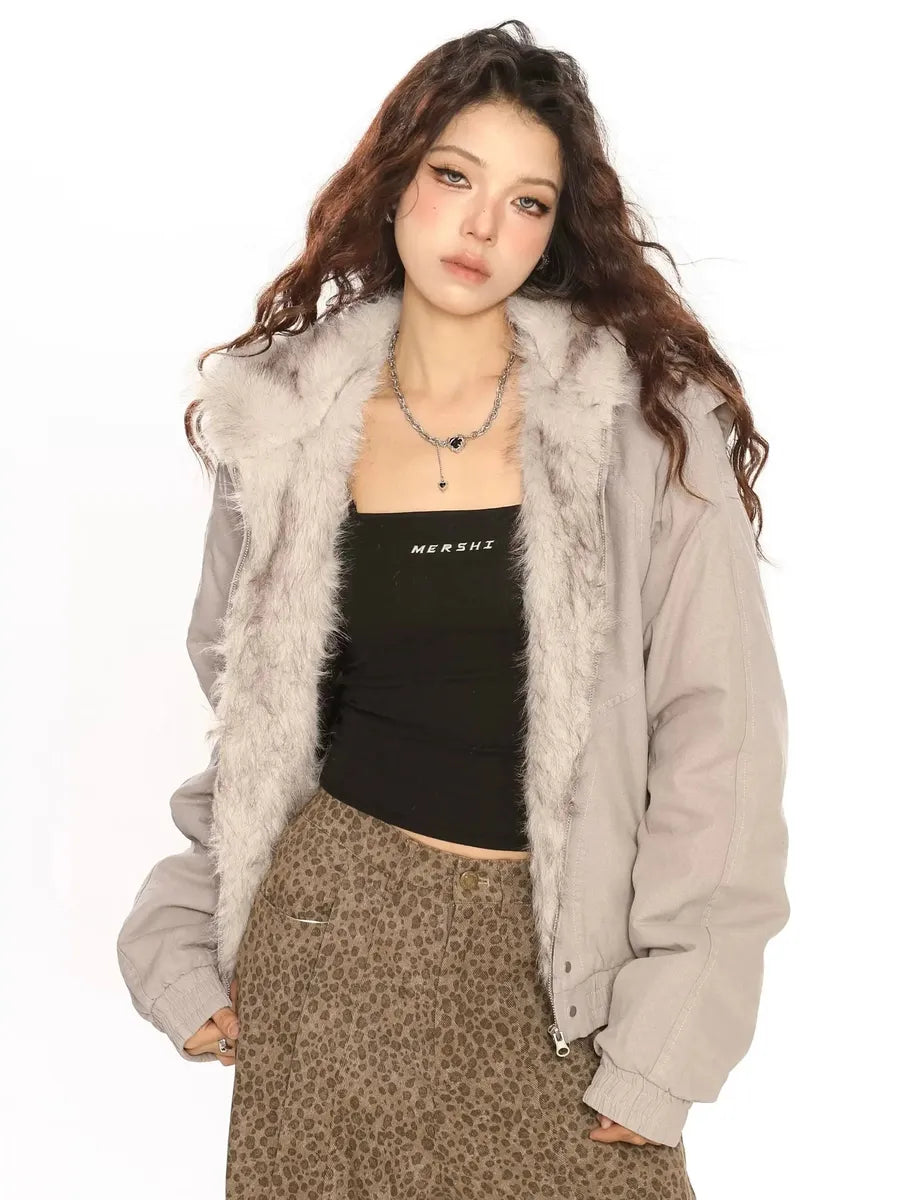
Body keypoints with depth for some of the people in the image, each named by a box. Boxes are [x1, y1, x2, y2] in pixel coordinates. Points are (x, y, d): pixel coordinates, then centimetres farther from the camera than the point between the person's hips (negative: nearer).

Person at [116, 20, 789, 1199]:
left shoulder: (645, 412, -8)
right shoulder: (285, 417, 0)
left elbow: (716, 724, -9)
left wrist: (666, 1044, -12)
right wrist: (183, 937, 4)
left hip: (554, 952, -1)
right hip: (335, 924, 2)